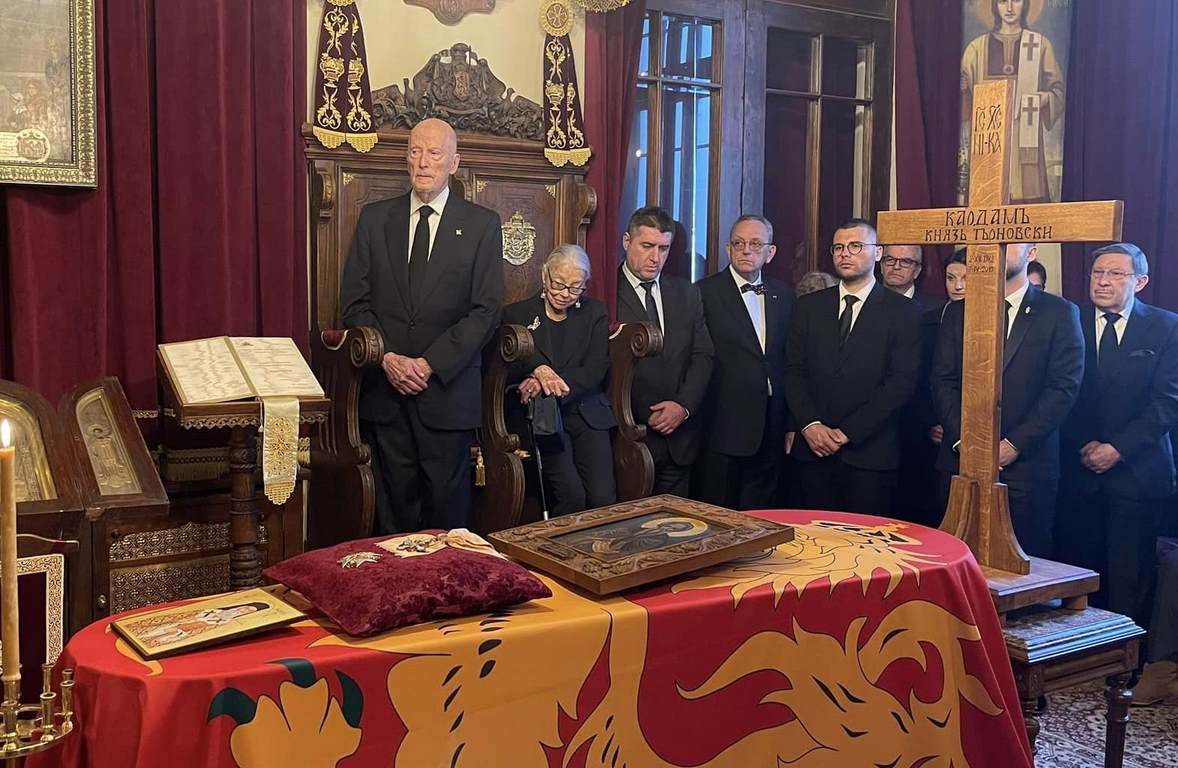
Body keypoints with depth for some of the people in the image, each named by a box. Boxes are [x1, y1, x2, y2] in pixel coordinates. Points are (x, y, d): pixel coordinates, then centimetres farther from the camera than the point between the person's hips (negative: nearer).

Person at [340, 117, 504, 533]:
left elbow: (485, 310, -5)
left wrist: (430, 364, -12)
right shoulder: (374, 218, 9)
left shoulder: (482, 224, 2)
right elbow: (354, 302, 6)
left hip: (448, 390, -2)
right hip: (385, 390, 2)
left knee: (447, 504, 3)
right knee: (394, 503, 7)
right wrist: (387, 358, -9)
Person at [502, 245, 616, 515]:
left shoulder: (595, 313, 12)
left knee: (603, 498, -17)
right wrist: (537, 369, -21)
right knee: (572, 494, -23)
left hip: (586, 413, 2)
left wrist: (546, 383, -15)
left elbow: (596, 370, 0)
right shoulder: (516, 314, 9)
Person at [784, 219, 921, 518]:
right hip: (813, 449, 3)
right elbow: (794, 371, 8)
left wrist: (848, 432, -12)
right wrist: (810, 425, -8)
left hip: (870, 453, -3)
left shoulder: (901, 310, 1)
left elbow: (902, 381, -7)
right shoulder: (808, 306, 12)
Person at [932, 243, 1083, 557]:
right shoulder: (958, 312, 11)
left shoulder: (1060, 313, 3)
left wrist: (1015, 444, -13)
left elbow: (1064, 387, -5)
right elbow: (943, 382, 5)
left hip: (1027, 463, -2)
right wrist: (962, 440, -8)